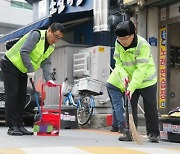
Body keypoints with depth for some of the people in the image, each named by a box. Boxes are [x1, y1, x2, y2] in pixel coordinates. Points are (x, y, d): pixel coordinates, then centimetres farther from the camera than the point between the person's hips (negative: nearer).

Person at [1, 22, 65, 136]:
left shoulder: (51, 47, 2)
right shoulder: (36, 35, -24)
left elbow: (46, 63, -2)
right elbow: (24, 52, -31)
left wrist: (48, 78, -18)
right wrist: (30, 70, -31)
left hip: (22, 70, 9)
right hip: (10, 64, -8)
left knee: (22, 96, 6)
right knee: (12, 95, -10)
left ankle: (19, 126, 11)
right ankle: (12, 127, -9)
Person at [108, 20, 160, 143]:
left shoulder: (143, 45, -26)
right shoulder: (118, 44, -8)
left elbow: (141, 69, -29)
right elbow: (118, 63, -1)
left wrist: (132, 87, -34)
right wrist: (123, 75, -22)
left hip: (146, 81, -4)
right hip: (130, 81, 5)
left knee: (150, 109, 3)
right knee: (130, 107, 4)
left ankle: (153, 133, 14)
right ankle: (130, 133, 10)